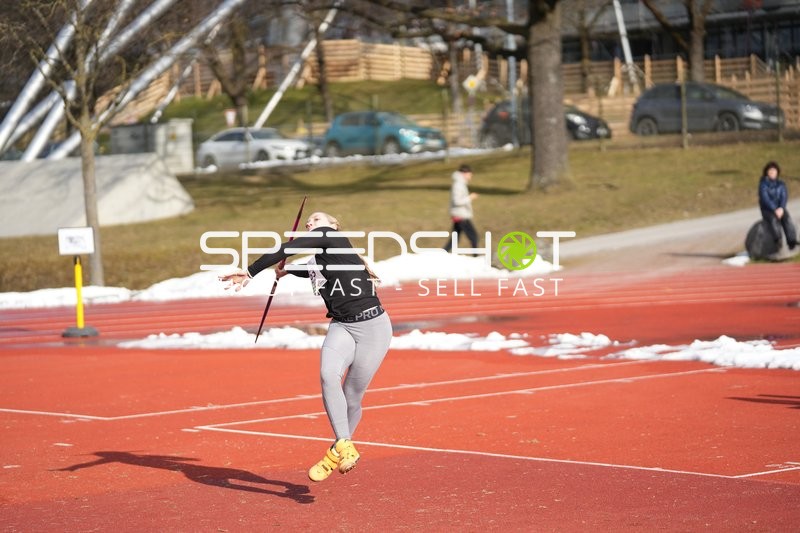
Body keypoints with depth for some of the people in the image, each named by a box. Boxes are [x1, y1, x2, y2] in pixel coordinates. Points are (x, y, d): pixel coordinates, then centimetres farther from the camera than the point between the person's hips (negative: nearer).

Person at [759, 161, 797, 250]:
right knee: (773, 219, -35)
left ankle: (791, 242, -38)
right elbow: (765, 198, -14)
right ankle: (777, 239, -46)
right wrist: (775, 210, -25)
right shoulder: (763, 184, -4)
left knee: (787, 219, -27)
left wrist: (781, 208, -20)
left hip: (780, 209, 2)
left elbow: (784, 197, 0)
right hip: (767, 210, -2)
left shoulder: (781, 184, 9)